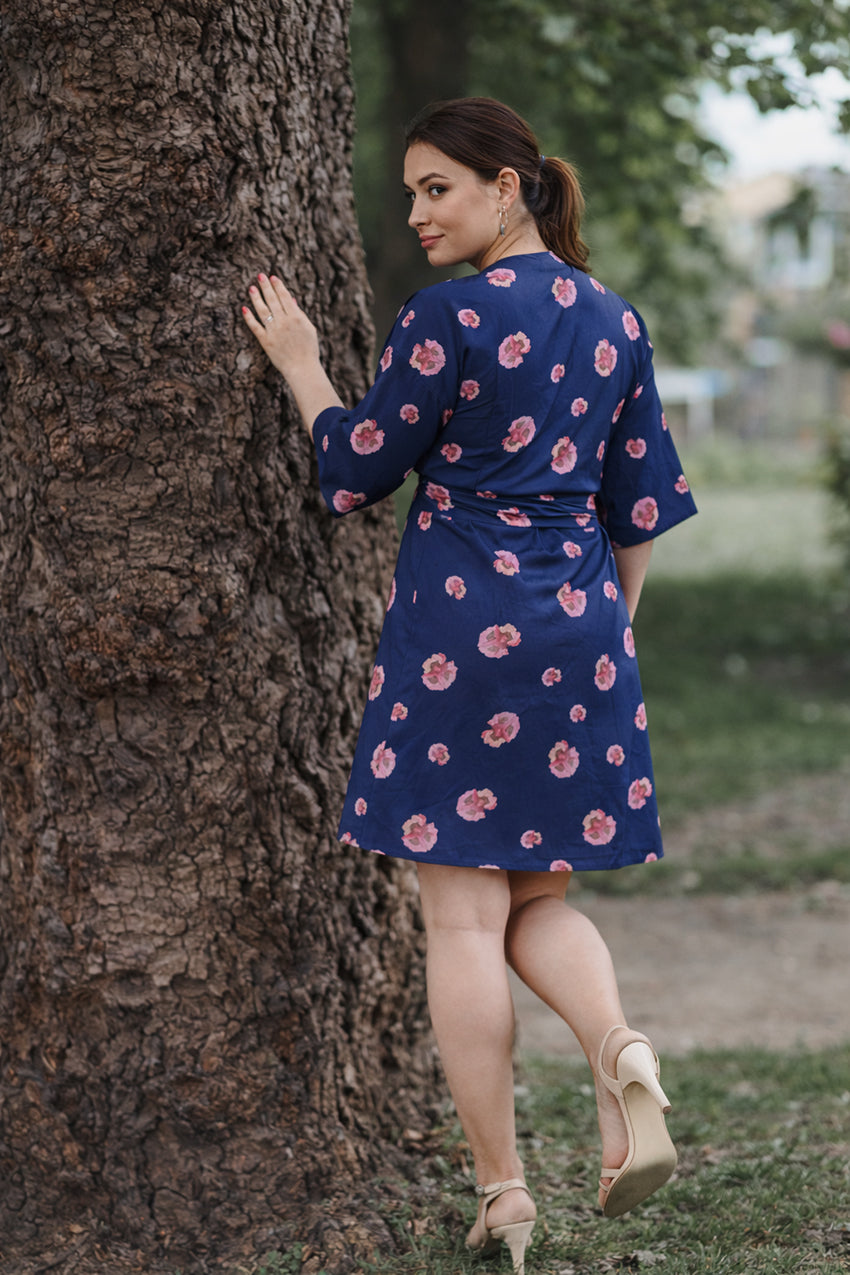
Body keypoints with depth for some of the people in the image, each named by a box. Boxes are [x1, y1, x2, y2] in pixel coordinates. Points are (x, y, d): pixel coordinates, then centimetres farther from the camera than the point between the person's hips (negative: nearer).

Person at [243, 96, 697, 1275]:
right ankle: (621, 1051, -14)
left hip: (463, 621, -6)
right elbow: (640, 506, 14)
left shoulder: (451, 317, -10)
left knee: (462, 912, 2)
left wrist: (301, 368, 11)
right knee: (542, 895, 16)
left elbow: (355, 470, -4)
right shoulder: (615, 321, 9)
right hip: (581, 630, 6)